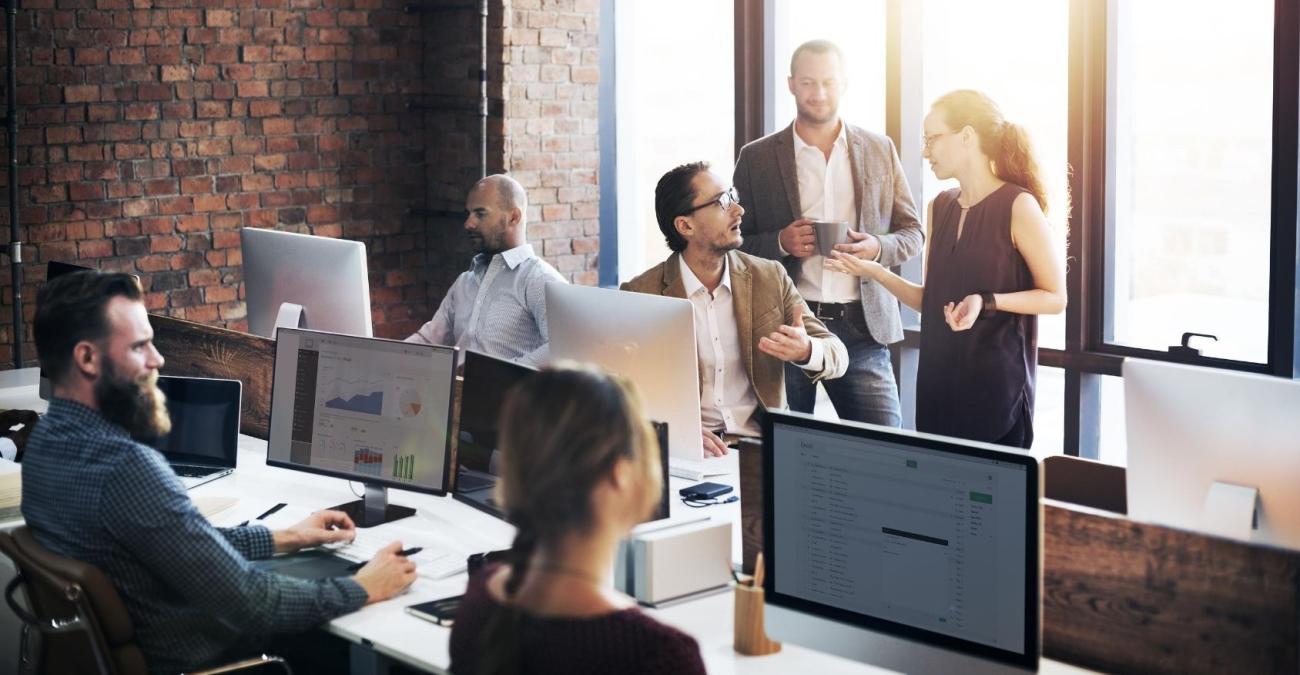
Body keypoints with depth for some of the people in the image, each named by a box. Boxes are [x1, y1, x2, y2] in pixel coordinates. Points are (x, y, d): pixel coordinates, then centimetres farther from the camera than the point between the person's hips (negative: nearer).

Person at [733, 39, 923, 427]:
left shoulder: (880, 151, 10)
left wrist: (878, 247, -8)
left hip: (862, 326, 1)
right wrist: (780, 243, -12)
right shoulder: (757, 159, 5)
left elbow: (912, 234, 13)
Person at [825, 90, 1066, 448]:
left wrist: (987, 302, -20)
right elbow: (930, 300, 11)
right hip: (938, 380, 6)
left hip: (997, 382, -6)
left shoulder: (1018, 206, -10)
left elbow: (1055, 298, -8)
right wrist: (875, 272, -1)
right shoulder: (939, 209, 9)